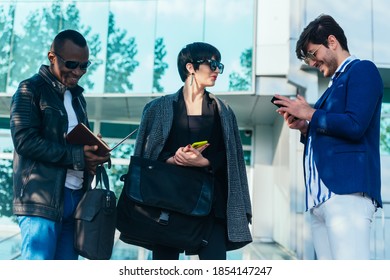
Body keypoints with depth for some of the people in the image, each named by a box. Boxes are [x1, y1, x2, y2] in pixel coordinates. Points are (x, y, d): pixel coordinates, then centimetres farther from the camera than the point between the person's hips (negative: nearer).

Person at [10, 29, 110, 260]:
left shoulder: (77, 96, 19)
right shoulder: (31, 89, -3)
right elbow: (25, 141, -14)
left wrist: (93, 156, 0)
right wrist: (77, 157, -18)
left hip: (76, 195, 7)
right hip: (42, 198, -7)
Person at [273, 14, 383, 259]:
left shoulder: (362, 70, 1)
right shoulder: (335, 84, 27)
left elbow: (354, 126, -15)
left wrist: (309, 114, -3)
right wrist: (304, 127, 13)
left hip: (347, 191, -9)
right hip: (321, 196, 9)